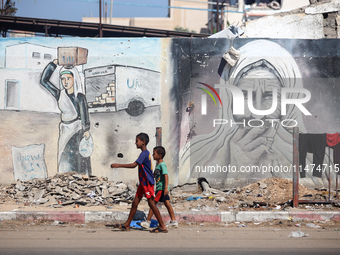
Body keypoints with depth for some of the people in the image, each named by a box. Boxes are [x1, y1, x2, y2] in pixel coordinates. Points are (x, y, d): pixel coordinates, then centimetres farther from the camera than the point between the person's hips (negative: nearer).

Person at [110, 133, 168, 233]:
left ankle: (163, 227, -4)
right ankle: (127, 225, 15)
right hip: (143, 183, 10)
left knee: (151, 204, -7)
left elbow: (134, 165, -25)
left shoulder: (144, 153, -16)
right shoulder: (145, 153, 14)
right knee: (135, 203, 10)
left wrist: (118, 165, -23)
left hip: (147, 182, -10)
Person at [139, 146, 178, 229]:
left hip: (161, 188, -9)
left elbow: (166, 176, -23)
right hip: (159, 188, 9)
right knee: (167, 204, 8)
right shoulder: (157, 164, 15)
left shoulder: (162, 165, -15)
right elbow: (154, 175, 31)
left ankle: (148, 221, -3)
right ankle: (173, 221, 10)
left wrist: (166, 188, -29)